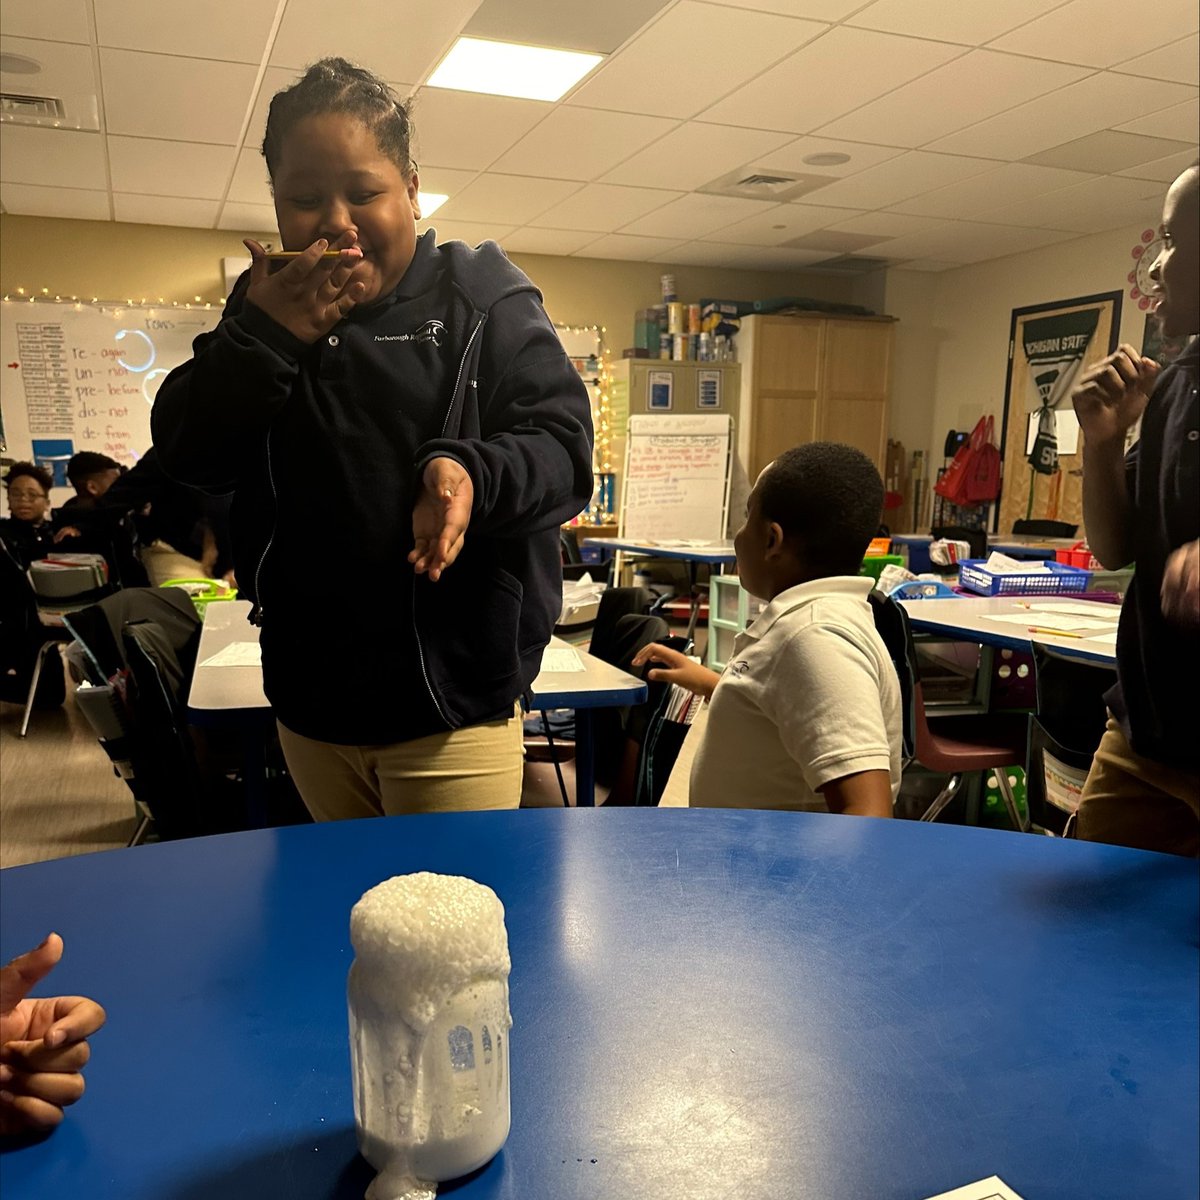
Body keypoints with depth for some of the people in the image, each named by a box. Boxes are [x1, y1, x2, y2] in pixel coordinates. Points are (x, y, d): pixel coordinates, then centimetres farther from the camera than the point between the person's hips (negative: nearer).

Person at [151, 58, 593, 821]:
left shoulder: (482, 299, -5)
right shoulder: (265, 302, 7)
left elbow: (563, 444, -13)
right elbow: (188, 455, 1)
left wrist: (471, 471, -34)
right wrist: (262, 337, -14)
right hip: (308, 701, 6)